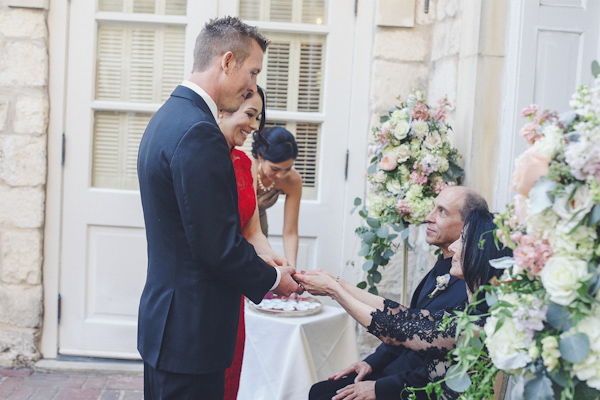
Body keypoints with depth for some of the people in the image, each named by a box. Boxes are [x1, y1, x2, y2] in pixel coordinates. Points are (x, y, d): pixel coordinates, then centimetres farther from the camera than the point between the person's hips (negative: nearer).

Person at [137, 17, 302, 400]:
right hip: (190, 331, -10)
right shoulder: (198, 132, -22)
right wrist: (271, 278, -6)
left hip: (163, 319, 10)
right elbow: (217, 245, -23)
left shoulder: (168, 117, 11)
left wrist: (259, 264, 13)